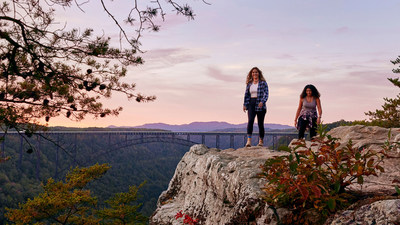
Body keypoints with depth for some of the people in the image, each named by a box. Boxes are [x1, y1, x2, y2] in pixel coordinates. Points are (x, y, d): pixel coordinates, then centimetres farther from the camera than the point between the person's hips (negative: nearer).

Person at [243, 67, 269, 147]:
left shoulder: (263, 83, 1)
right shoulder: (249, 83, 13)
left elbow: (266, 93, -7)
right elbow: (246, 94, 16)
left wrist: (262, 102, -24)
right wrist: (245, 104, 6)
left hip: (260, 105, -2)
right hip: (251, 104, 2)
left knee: (260, 123, 3)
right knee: (250, 120, -16)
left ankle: (261, 140, 18)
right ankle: (249, 140, -23)